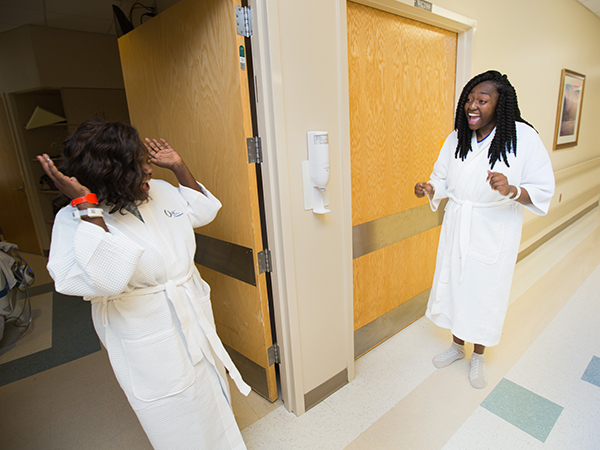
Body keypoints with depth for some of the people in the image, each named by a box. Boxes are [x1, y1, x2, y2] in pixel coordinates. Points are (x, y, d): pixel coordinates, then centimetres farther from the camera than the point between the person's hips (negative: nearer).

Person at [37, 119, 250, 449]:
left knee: (212, 396, 30)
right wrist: (87, 206, -35)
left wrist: (178, 166, 1)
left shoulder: (158, 192, -4)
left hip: (195, 321, 7)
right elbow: (102, 280, -37)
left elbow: (202, 209, 10)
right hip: (149, 345, -6)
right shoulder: (75, 220, -20)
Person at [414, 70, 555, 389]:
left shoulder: (524, 137, -13)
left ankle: (478, 356, 37)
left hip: (494, 234, -3)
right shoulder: (457, 138, 0)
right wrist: (429, 189, -14)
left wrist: (511, 191, -33)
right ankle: (457, 345, 42)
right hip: (457, 230, 4)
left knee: (485, 293, 10)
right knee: (454, 286, 15)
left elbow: (543, 191, -13)